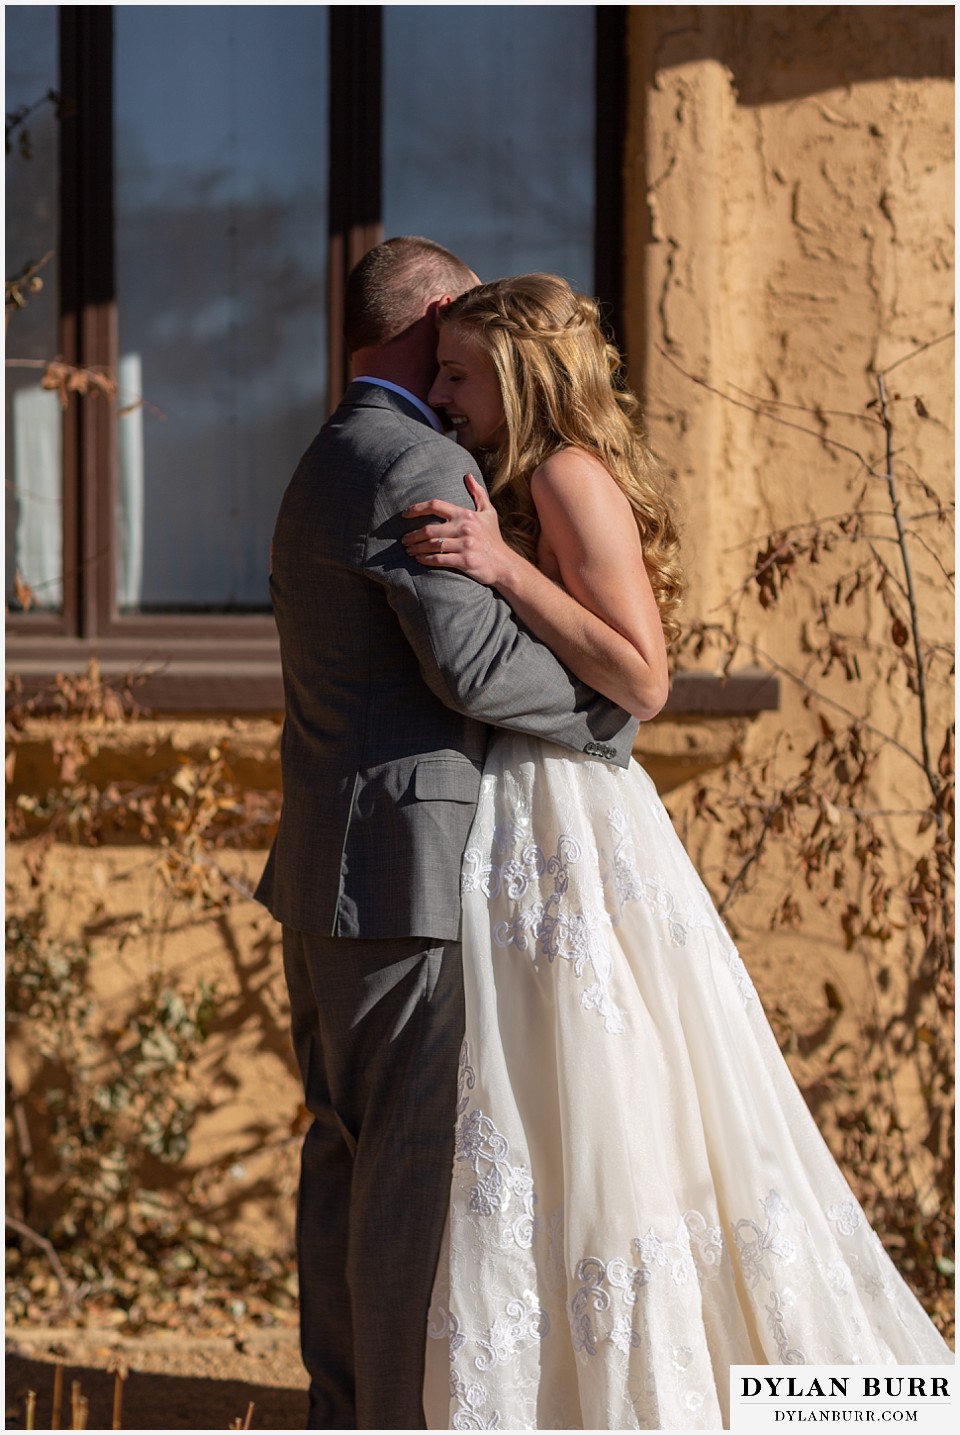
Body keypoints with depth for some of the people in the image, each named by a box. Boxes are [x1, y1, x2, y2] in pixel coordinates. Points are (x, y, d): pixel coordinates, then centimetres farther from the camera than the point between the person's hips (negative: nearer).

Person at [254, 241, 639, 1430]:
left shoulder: (320, 474, 18)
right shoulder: (418, 466, -14)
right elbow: (472, 662, -23)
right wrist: (610, 706, -9)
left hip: (327, 868, 10)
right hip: (401, 872, -10)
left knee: (349, 1153, 12)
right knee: (419, 1166, -5)